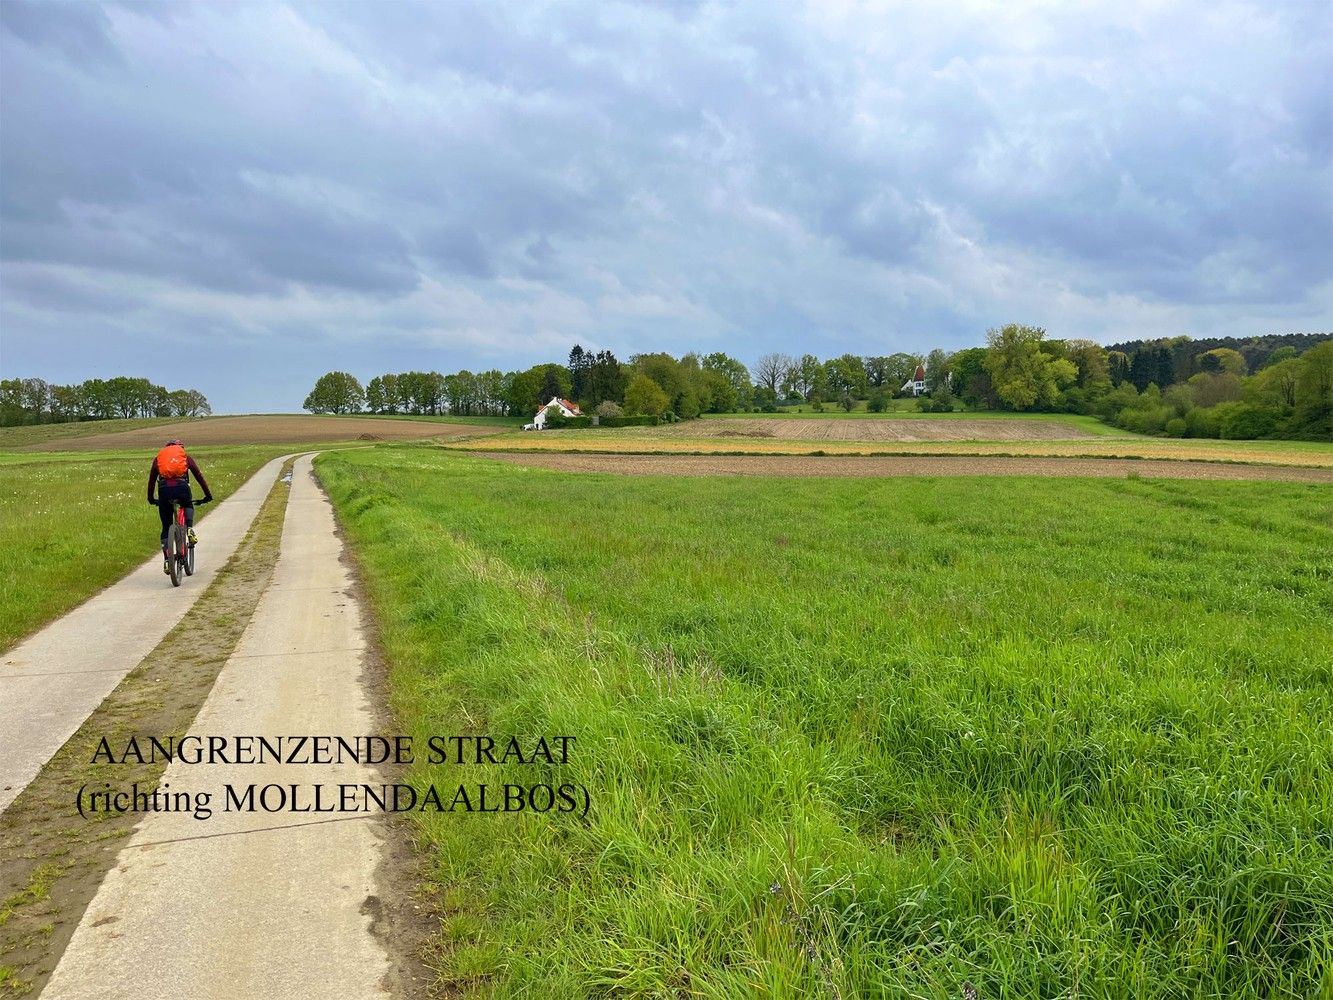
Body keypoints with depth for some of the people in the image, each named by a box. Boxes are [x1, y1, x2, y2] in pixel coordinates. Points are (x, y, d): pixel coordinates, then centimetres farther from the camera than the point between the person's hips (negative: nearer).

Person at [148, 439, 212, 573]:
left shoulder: (158, 458, 28)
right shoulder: (186, 457, 24)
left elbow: (151, 480, 30)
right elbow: (199, 476, 23)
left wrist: (151, 499, 40)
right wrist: (208, 495, 26)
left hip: (164, 489, 1)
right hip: (181, 486, -1)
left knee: (166, 527, 12)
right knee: (188, 506, 35)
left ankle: (166, 560, 9)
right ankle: (190, 529, 7)